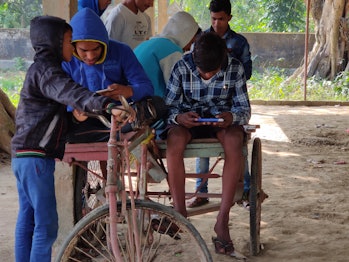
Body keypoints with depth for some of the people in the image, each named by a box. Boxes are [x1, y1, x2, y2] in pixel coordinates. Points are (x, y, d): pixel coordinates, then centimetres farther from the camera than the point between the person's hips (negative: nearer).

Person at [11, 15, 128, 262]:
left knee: (27, 221, 14)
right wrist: (107, 105, -46)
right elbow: (71, 92, -33)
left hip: (23, 155, 10)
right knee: (47, 224, -10)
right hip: (36, 157, -10)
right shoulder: (45, 69, -13)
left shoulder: (39, 68, 19)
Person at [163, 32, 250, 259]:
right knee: (174, 140, -37)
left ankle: (223, 219, -33)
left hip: (222, 119, 0)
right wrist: (179, 117, -31)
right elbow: (168, 107, -6)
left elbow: (245, 109, -4)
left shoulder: (235, 69, -8)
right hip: (187, 119, 0)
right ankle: (180, 213, -28)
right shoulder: (182, 67, -10)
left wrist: (232, 117, -29)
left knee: (234, 141, -36)